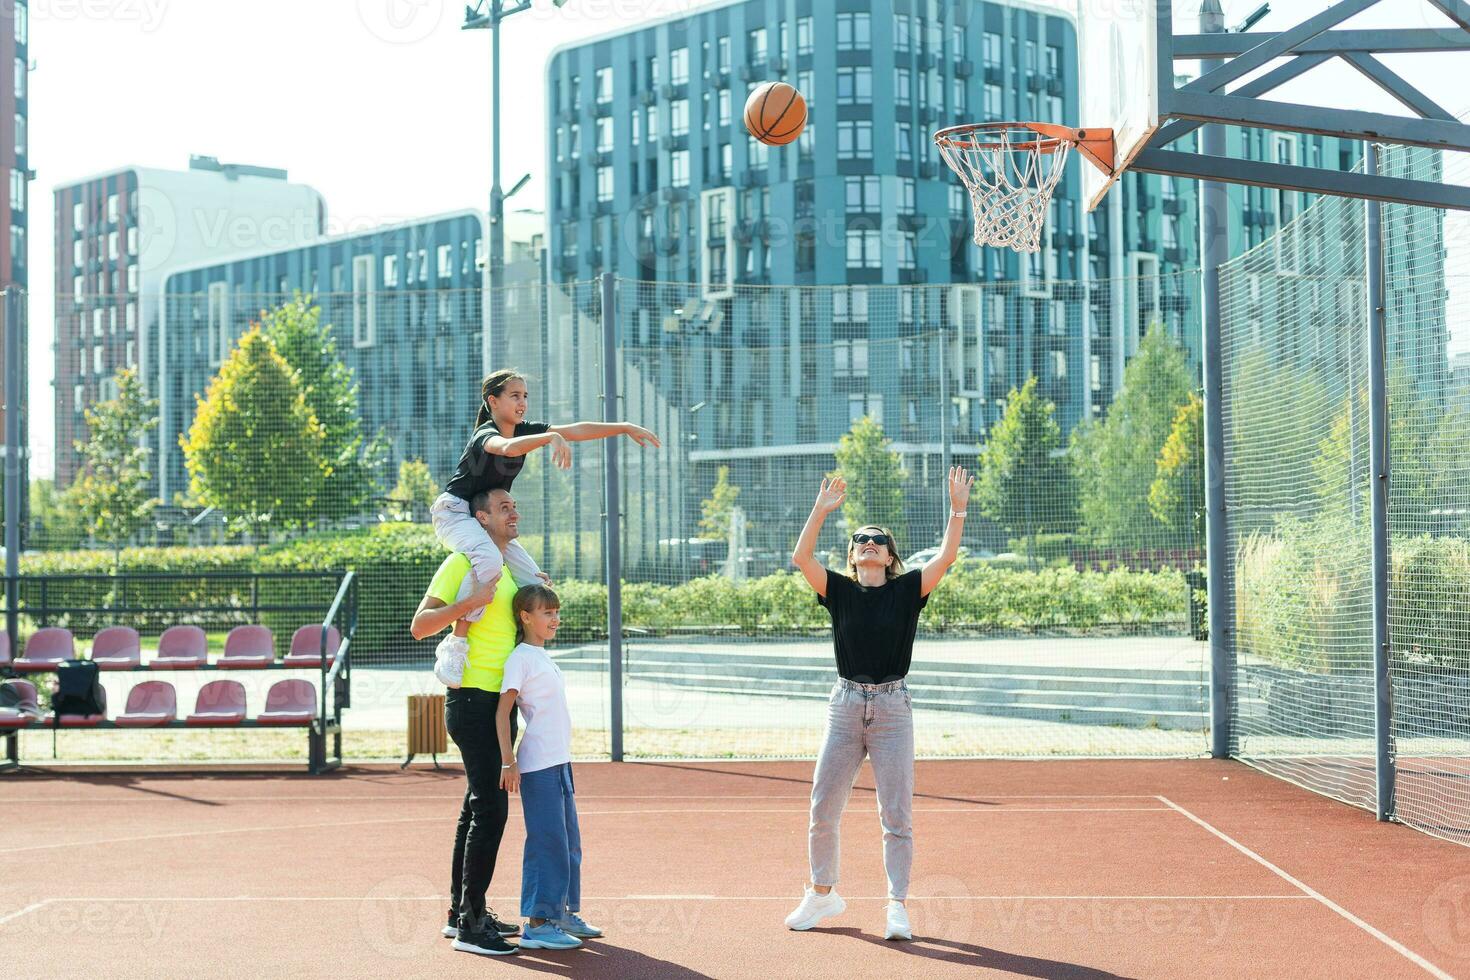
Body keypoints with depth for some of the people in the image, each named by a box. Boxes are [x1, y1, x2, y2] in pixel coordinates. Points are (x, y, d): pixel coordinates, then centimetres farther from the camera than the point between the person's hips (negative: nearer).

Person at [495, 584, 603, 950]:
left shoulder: (544, 657, 16)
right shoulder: (521, 658, -10)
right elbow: (503, 711, -15)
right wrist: (509, 761, -20)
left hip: (560, 762, 9)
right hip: (537, 766, -9)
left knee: (569, 841, 15)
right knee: (547, 842, -8)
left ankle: (564, 914, 25)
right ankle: (537, 924, -4)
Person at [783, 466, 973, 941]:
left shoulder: (907, 590, 2)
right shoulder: (839, 590, 5)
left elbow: (945, 559, -11)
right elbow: (801, 557, -8)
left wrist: (958, 509, -18)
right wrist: (821, 509, -11)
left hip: (893, 708, -1)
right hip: (845, 705, 2)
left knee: (897, 813, -1)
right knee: (823, 808, 5)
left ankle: (897, 906, 6)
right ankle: (823, 893, 23)